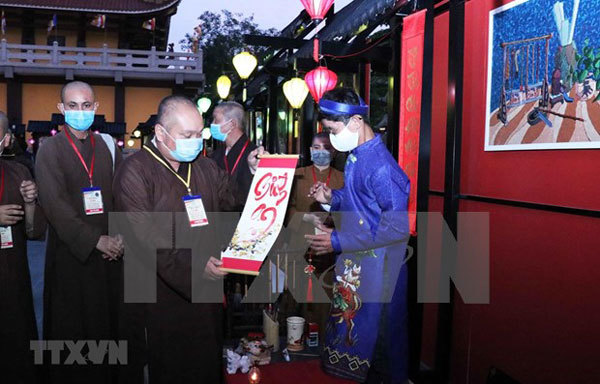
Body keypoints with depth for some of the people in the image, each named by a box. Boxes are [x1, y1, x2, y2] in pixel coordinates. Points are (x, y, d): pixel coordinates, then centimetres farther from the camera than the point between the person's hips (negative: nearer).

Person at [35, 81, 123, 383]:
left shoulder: (107, 147, 8)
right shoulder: (50, 150, -3)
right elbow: (55, 204, -12)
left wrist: (120, 236, -9)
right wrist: (95, 240, -17)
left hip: (108, 253, 3)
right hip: (70, 253, -3)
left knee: (106, 322, 9)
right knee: (70, 327, 6)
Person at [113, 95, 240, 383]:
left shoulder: (206, 168, 11)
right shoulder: (135, 171, -10)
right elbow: (145, 238, -19)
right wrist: (193, 265, -25)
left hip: (205, 292, 6)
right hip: (159, 297, -5)